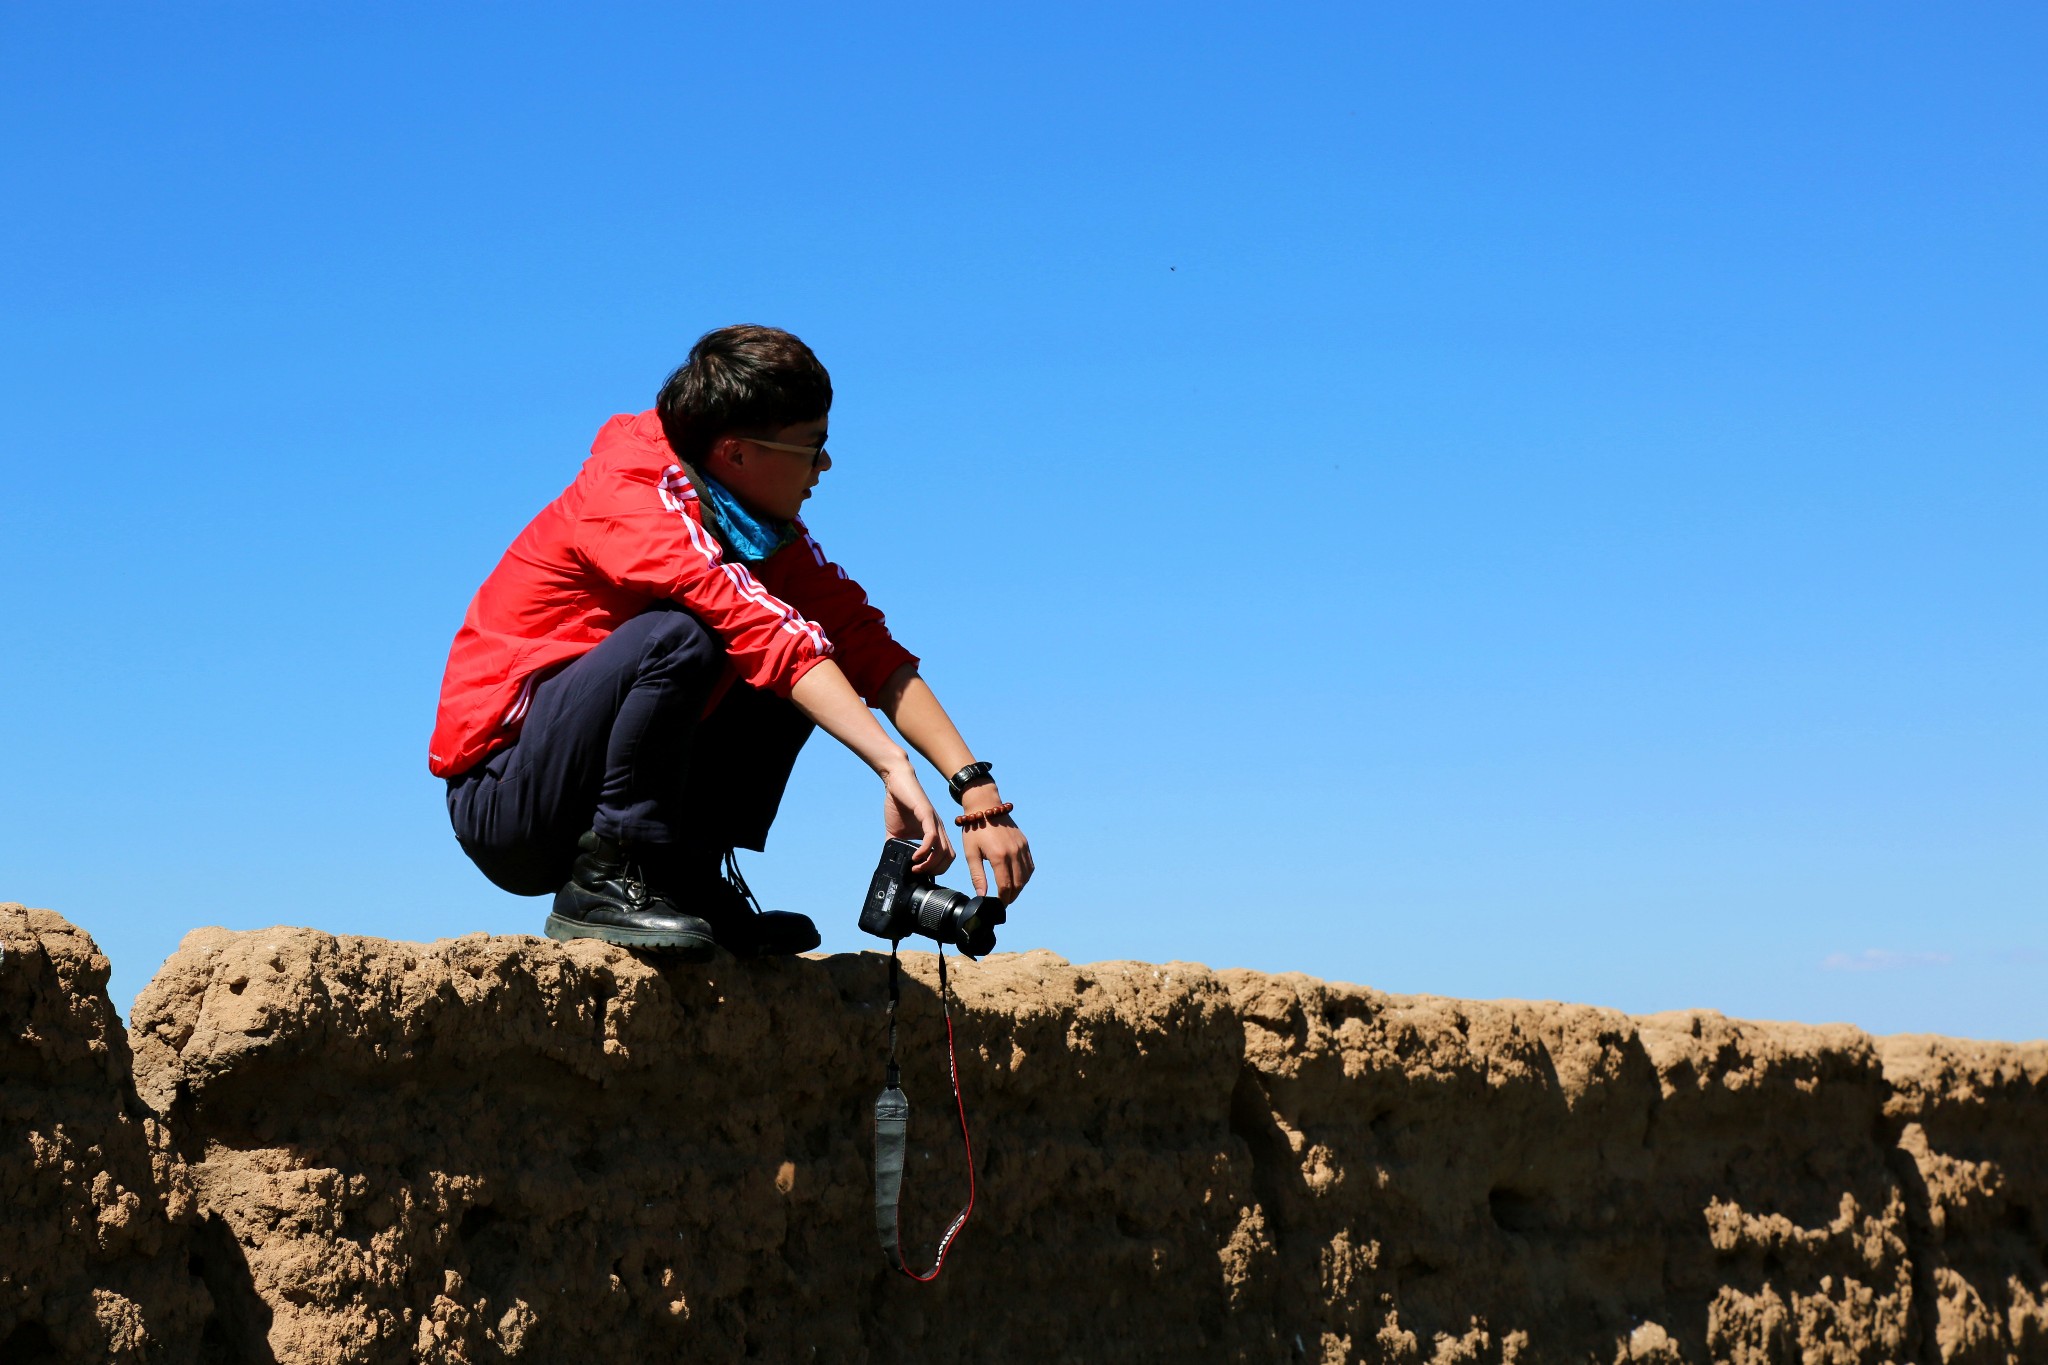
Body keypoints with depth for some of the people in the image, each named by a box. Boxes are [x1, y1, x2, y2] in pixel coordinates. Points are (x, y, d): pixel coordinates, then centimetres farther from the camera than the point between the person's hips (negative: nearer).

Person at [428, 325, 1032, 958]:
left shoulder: (768, 531, 4)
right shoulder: (629, 498, -21)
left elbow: (874, 652, -3)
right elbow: (758, 625, -35)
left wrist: (977, 790, -16)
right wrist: (893, 768, -43)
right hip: (501, 802, -8)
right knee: (680, 635, -30)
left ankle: (692, 882, -3)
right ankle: (607, 886, -19)